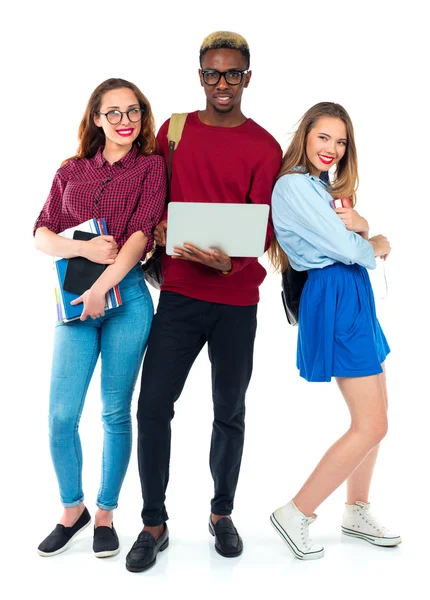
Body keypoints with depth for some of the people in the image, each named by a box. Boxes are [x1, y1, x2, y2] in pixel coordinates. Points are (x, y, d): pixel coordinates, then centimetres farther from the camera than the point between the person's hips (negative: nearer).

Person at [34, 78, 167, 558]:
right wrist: (83, 248, -11)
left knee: (116, 413, 5)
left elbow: (142, 234, -7)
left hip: (126, 296, -2)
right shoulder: (71, 171, 14)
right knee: (61, 415, -1)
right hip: (74, 301, 2)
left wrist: (101, 288, -16)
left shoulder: (151, 166, 5)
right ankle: (72, 510, 22)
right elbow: (41, 234, 8)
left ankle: (105, 514, 22)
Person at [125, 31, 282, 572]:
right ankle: (154, 524, 13)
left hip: (236, 297, -1)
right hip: (179, 292, 1)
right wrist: (159, 228, -4)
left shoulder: (264, 147, 1)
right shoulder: (173, 131, 9)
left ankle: (221, 513, 29)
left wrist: (228, 262, -24)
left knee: (230, 411, 9)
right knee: (153, 406, -3)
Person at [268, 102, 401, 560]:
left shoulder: (324, 187, 19)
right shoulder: (295, 185, -13)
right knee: (371, 426, -9)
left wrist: (360, 225, -12)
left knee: (375, 415, 14)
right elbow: (346, 248, -18)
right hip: (334, 299, -10)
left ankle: (357, 512, 27)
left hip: (354, 298, 10)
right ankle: (296, 514, 0)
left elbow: (357, 238, 12)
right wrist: (377, 244, 4)